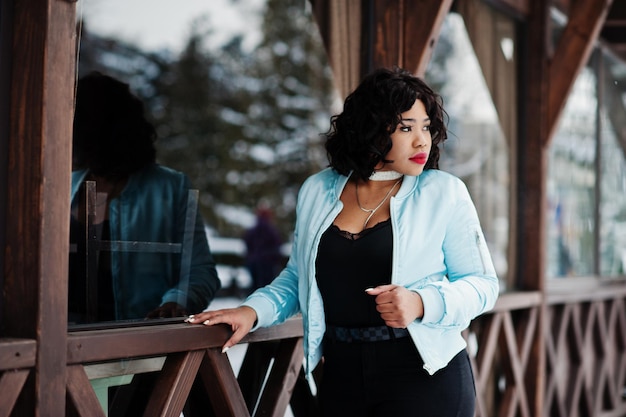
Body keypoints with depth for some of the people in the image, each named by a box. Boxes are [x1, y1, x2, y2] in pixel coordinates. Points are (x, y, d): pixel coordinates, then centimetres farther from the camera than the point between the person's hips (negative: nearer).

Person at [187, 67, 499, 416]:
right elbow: (297, 279, 17)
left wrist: (421, 303, -19)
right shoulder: (317, 191, 7)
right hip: (343, 375, 3)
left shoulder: (444, 193, -3)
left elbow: (482, 284, -2)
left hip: (424, 374, -3)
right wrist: (253, 311, -1)